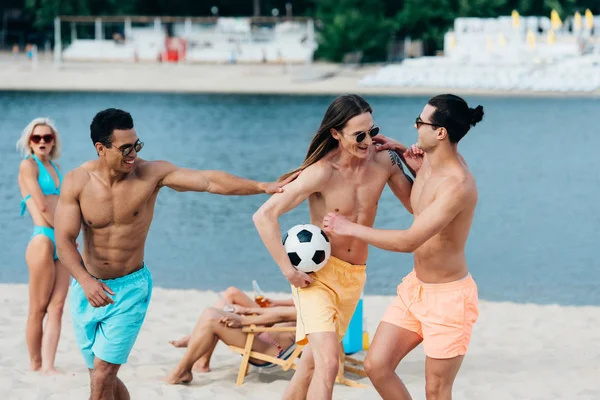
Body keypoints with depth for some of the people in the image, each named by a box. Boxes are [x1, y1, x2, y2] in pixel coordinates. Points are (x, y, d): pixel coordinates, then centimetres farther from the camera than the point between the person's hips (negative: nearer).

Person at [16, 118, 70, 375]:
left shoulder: (53, 167, 20)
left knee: (57, 307, -1)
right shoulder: (28, 165, -3)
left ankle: (48, 366, -4)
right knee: (38, 309, -2)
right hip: (43, 240, -7)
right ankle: (35, 365, 5)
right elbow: (43, 207, -10)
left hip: (62, 243, 7)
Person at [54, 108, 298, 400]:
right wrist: (85, 280, -31)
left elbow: (209, 181, -17)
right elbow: (64, 239, -14)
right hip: (87, 285, 2)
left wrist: (262, 187, -27)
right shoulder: (77, 182, -11)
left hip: (130, 288, -2)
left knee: (103, 376, -11)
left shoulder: (151, 173, -13)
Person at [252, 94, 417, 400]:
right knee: (328, 364, -20)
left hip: (355, 277, 6)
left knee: (311, 364, 18)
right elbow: (264, 216, -22)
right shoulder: (322, 172, -20)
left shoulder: (384, 162, -5)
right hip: (318, 274, -6)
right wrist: (288, 270, -22)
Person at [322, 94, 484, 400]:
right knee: (376, 365, 6)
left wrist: (350, 228, -22)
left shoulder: (457, 185, -29)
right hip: (415, 287, 9)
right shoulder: (429, 161, -1)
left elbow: (409, 241, -32)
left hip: (448, 296, -9)